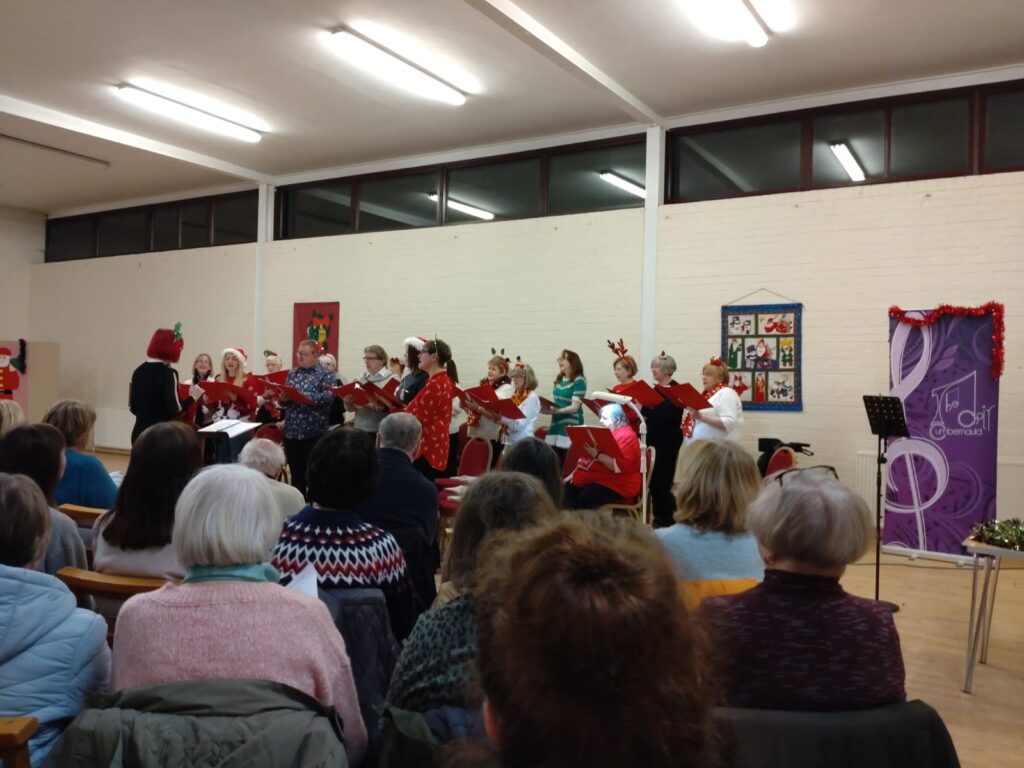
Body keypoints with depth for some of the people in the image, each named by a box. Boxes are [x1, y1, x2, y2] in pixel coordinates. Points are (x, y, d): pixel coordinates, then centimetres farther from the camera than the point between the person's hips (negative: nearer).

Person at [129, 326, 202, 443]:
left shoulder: (138, 371, 8)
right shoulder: (168, 373, -13)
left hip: (139, 433, 8)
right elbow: (174, 410, -18)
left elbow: (133, 408, 13)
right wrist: (192, 397, -5)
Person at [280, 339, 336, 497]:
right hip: (291, 430, 5)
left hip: (314, 431, -5)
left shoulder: (325, 374, -3)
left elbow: (329, 396, -18)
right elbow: (283, 396, 13)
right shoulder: (293, 373, 15)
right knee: (296, 473, 12)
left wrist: (307, 398, -25)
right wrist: (282, 398, -10)